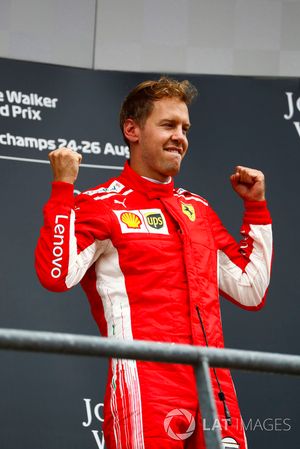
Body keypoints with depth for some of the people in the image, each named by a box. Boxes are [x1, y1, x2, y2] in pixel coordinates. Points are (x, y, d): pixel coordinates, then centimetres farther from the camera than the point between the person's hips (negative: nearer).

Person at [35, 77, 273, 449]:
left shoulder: (198, 209, 20)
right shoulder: (102, 205, 2)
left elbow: (250, 291, 22)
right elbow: (56, 275, -15)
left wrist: (255, 208, 22)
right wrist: (63, 188, -13)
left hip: (214, 387, 6)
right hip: (146, 387, -6)